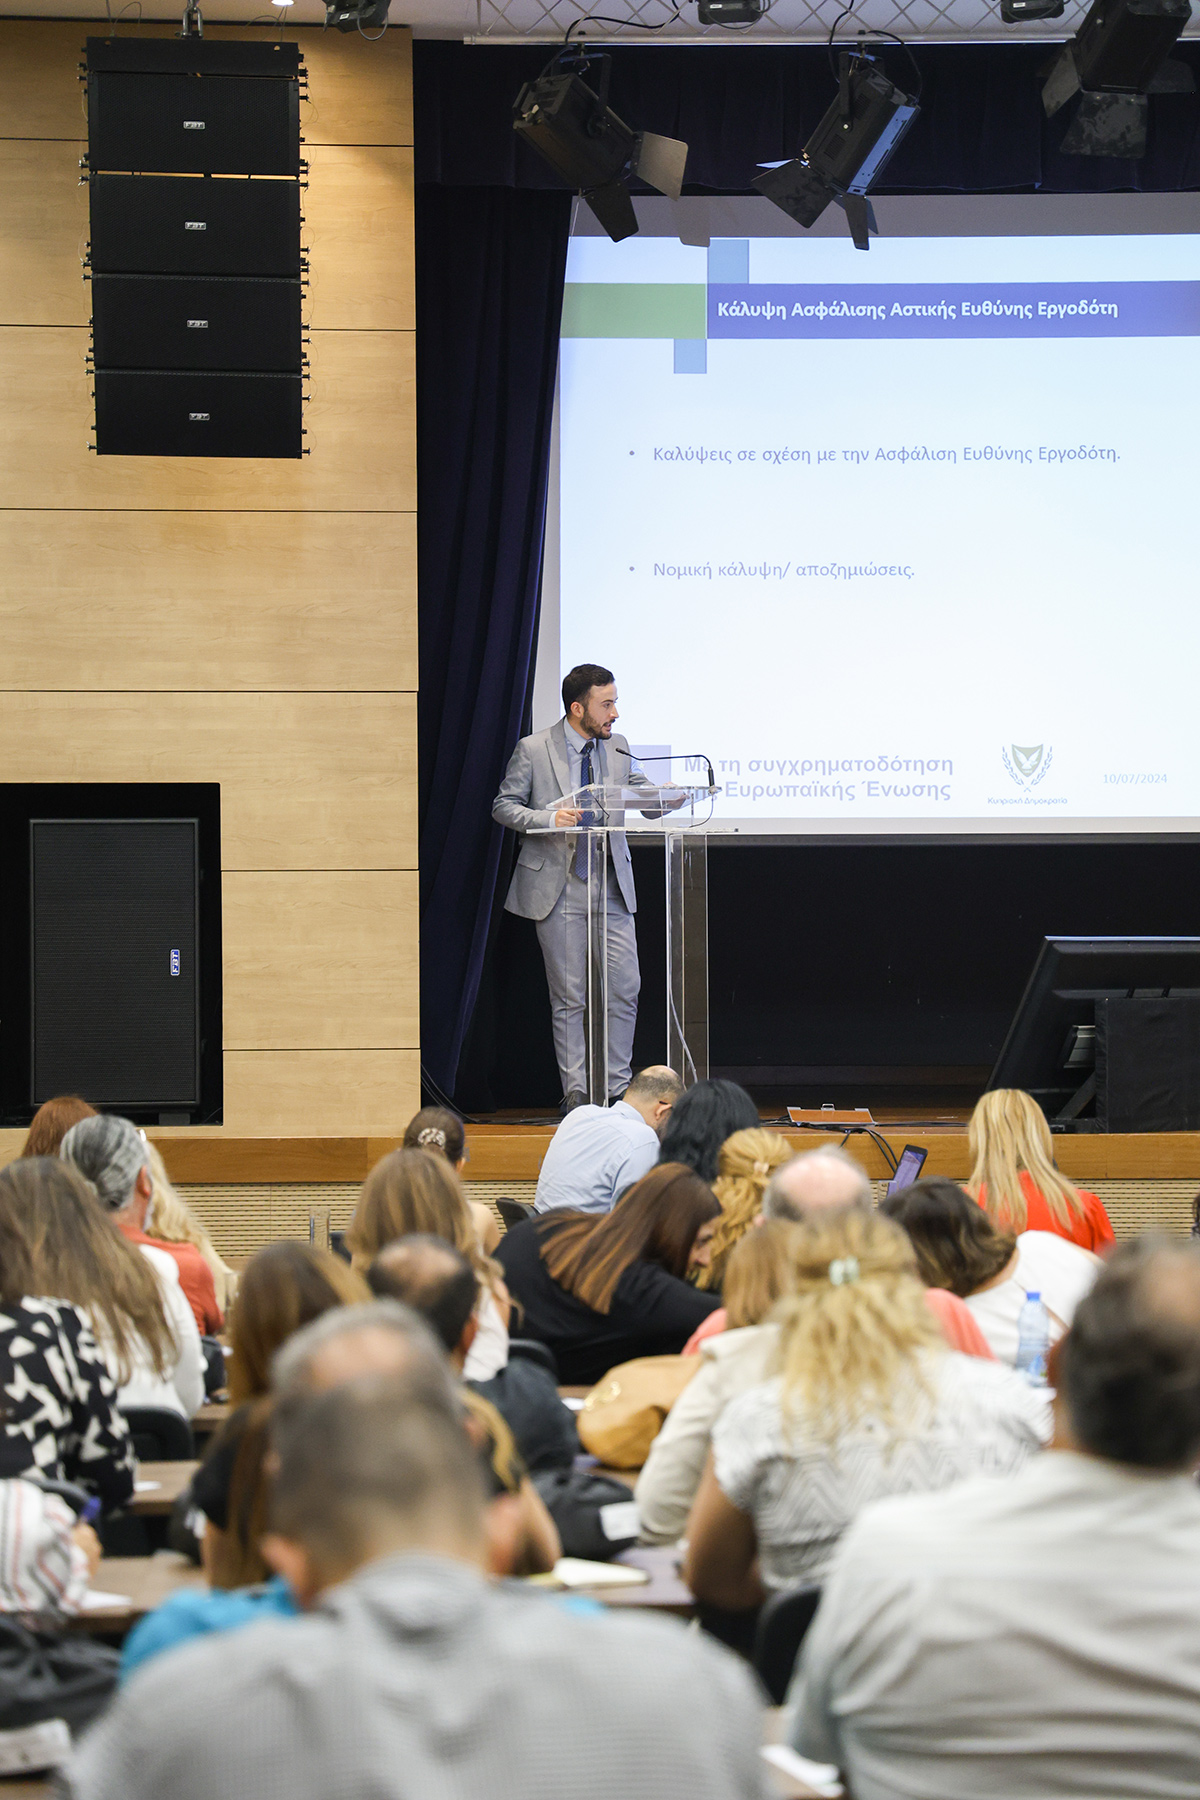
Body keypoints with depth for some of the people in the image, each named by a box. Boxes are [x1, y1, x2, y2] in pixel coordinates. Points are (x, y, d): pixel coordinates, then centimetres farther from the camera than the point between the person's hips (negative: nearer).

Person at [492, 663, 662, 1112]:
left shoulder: (618, 748, 8)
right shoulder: (533, 750, -4)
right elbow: (504, 806, -2)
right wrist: (547, 819, -19)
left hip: (612, 890, 4)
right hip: (559, 888, -4)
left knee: (625, 990, -2)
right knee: (569, 998, 1)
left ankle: (616, 1088, 8)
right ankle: (576, 1093, 8)